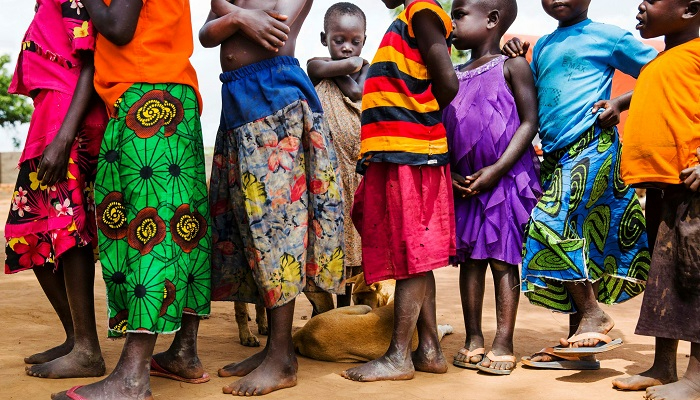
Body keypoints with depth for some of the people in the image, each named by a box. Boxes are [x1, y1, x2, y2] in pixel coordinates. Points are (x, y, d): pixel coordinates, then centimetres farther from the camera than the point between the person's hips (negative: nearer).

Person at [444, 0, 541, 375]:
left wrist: (497, 169, -15)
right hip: (462, 183, 5)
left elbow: (529, 122, -8)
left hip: (504, 179, -5)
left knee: (503, 259, -2)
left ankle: (504, 344, 4)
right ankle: (473, 339, 16)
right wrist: (448, 172, -1)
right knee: (469, 259, 8)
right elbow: (441, 129, 15)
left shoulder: (512, 65, -2)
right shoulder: (453, 75, 13)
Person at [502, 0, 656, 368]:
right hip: (555, 156, 7)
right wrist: (515, 62, 9)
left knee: (554, 223, -21)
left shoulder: (607, 36, 2)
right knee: (576, 237, 6)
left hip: (592, 147, -7)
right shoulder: (542, 47, 20)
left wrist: (620, 103, -9)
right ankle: (581, 346, 10)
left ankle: (593, 314, -8)